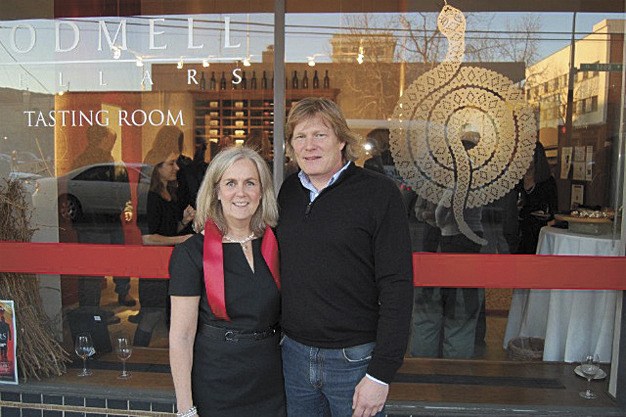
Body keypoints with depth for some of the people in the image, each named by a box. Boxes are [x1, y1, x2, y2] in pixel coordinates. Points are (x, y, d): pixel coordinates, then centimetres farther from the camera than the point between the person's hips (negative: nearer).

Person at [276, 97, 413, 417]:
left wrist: (381, 373, -16)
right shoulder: (288, 191, 4)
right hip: (293, 353, 4)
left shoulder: (379, 193, -11)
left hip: (355, 359, -4)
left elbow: (397, 288, -14)